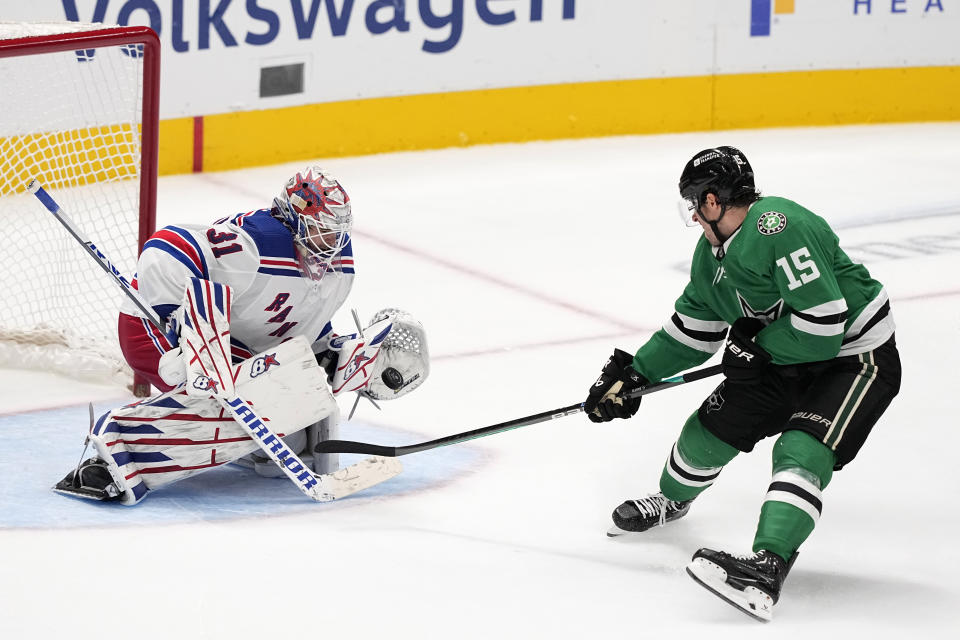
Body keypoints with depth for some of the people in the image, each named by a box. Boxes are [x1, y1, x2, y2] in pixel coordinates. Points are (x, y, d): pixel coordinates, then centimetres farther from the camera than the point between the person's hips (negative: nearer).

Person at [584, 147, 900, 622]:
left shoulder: (779, 227, -29)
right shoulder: (713, 252, 2)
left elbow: (824, 321, -32)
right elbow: (692, 329, 14)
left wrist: (756, 346, -19)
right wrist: (633, 374, 7)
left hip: (857, 356, -9)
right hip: (784, 360, 9)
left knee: (801, 451, -28)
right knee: (711, 427, 13)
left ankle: (766, 569, -40)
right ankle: (671, 500, 43)